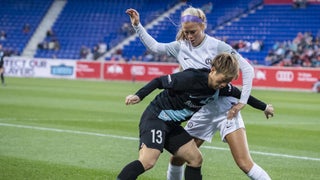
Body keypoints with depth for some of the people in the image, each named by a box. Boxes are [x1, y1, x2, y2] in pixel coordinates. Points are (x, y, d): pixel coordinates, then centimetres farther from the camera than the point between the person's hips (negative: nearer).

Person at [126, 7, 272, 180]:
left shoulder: (218, 46, -11)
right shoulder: (180, 47, 4)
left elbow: (247, 69, -10)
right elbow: (154, 46, 17)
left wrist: (242, 102, -14)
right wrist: (137, 25, 8)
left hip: (226, 110, -5)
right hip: (201, 112, 5)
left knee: (244, 163, -16)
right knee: (177, 158, 5)